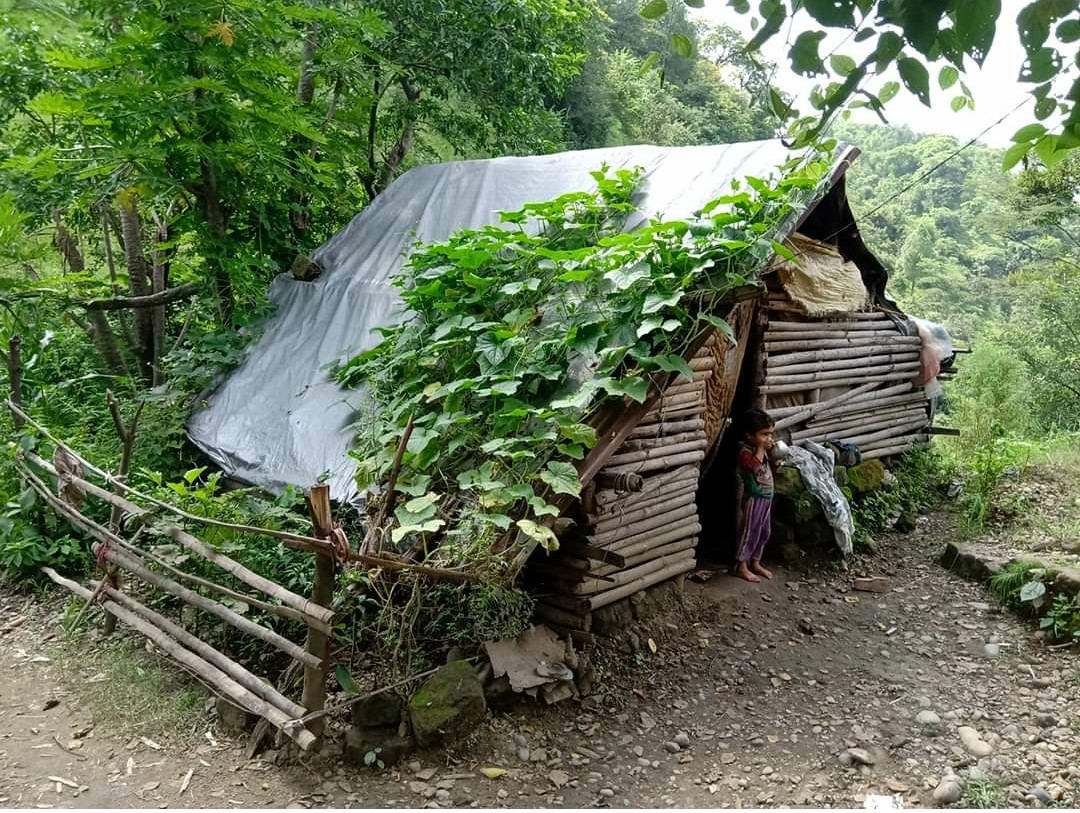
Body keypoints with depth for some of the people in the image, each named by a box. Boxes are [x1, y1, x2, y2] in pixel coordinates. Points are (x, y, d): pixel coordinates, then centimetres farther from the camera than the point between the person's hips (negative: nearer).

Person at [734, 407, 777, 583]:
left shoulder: (762, 450, 10)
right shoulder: (745, 451, -18)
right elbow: (755, 465, -37)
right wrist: (761, 448, -28)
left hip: (766, 498, 9)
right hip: (753, 499, -9)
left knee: (764, 532, 16)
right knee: (749, 532, -1)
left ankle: (755, 563, 29)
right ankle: (741, 567, 9)